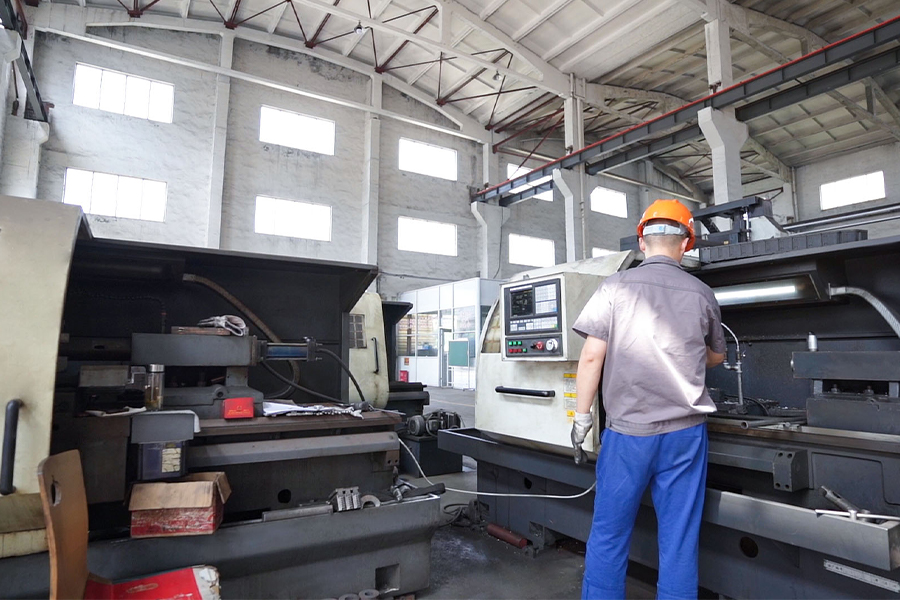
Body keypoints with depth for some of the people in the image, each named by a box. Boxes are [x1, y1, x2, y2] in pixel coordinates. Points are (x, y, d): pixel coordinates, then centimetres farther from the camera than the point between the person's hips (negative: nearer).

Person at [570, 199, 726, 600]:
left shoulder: (615, 287, -5)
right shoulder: (702, 294, 4)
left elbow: (591, 356, -9)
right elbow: (716, 357, 19)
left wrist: (582, 417, 0)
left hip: (627, 431, -2)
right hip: (685, 432, 3)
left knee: (608, 534, 11)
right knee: (680, 539, 13)